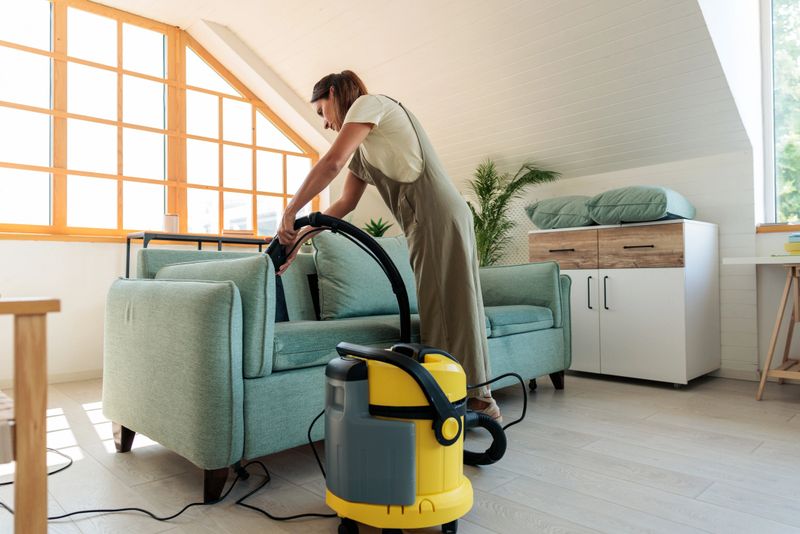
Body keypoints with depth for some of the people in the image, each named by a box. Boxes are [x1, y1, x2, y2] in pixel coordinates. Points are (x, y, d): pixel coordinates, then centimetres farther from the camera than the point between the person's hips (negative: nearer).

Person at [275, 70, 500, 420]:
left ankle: (478, 400, 3)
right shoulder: (364, 145, 27)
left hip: (439, 219, -9)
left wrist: (290, 212, -9)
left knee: (449, 311, -6)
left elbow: (332, 163, -14)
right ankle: (478, 402, 15)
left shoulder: (368, 103, 1)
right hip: (427, 224, 9)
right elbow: (345, 204, 25)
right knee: (447, 312, 8)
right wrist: (300, 237, 19)